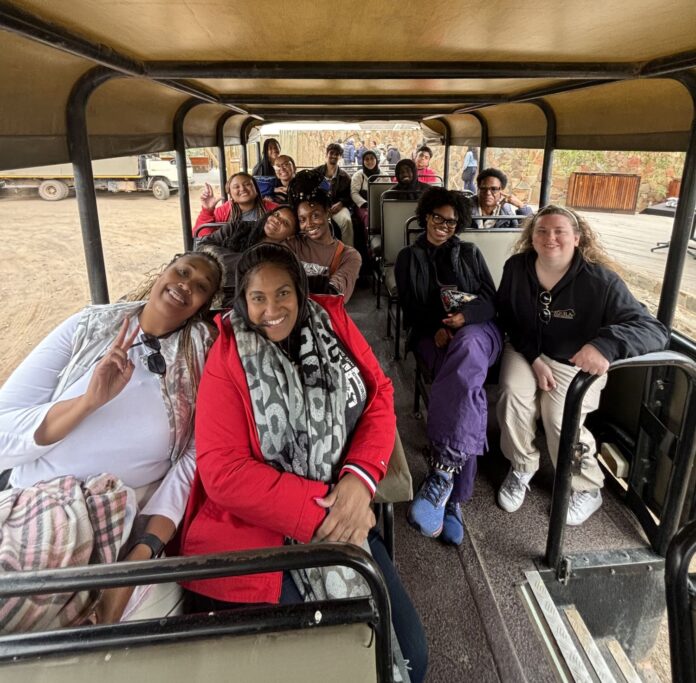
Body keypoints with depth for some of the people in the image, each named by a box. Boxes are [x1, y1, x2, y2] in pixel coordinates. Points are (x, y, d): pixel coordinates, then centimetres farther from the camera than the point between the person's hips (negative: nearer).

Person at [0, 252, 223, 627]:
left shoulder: (203, 358, 0)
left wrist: (140, 556, -19)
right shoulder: (88, 327, 1)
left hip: (134, 531, 0)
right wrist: (90, 400, -20)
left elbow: (195, 460, -10)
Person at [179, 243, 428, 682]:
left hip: (341, 521, 4)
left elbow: (380, 398, 3)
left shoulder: (333, 322, 5)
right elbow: (223, 471, -13)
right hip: (255, 535, -3)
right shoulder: (228, 358, -6)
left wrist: (360, 478, -16)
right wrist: (321, 510, -19)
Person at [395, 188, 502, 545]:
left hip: (476, 329, 0)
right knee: (467, 386, -33)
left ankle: (441, 474, -45)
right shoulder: (407, 258, 19)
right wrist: (436, 329, -12)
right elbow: (410, 309, 9)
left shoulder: (470, 253, 20)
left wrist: (464, 317, -13)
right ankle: (452, 495, -35)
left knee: (466, 348, -39)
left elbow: (491, 300, 10)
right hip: (431, 334, 0)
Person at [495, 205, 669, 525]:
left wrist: (605, 344, -48)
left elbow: (653, 329, -27)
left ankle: (587, 489, 8)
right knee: (512, 395, -26)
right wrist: (534, 358, -15)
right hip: (527, 351, 3)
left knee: (560, 420, -23)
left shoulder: (600, 280, -22)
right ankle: (521, 469, 1)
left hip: (577, 362, -2)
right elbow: (508, 318, 0)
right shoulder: (517, 267, -10)